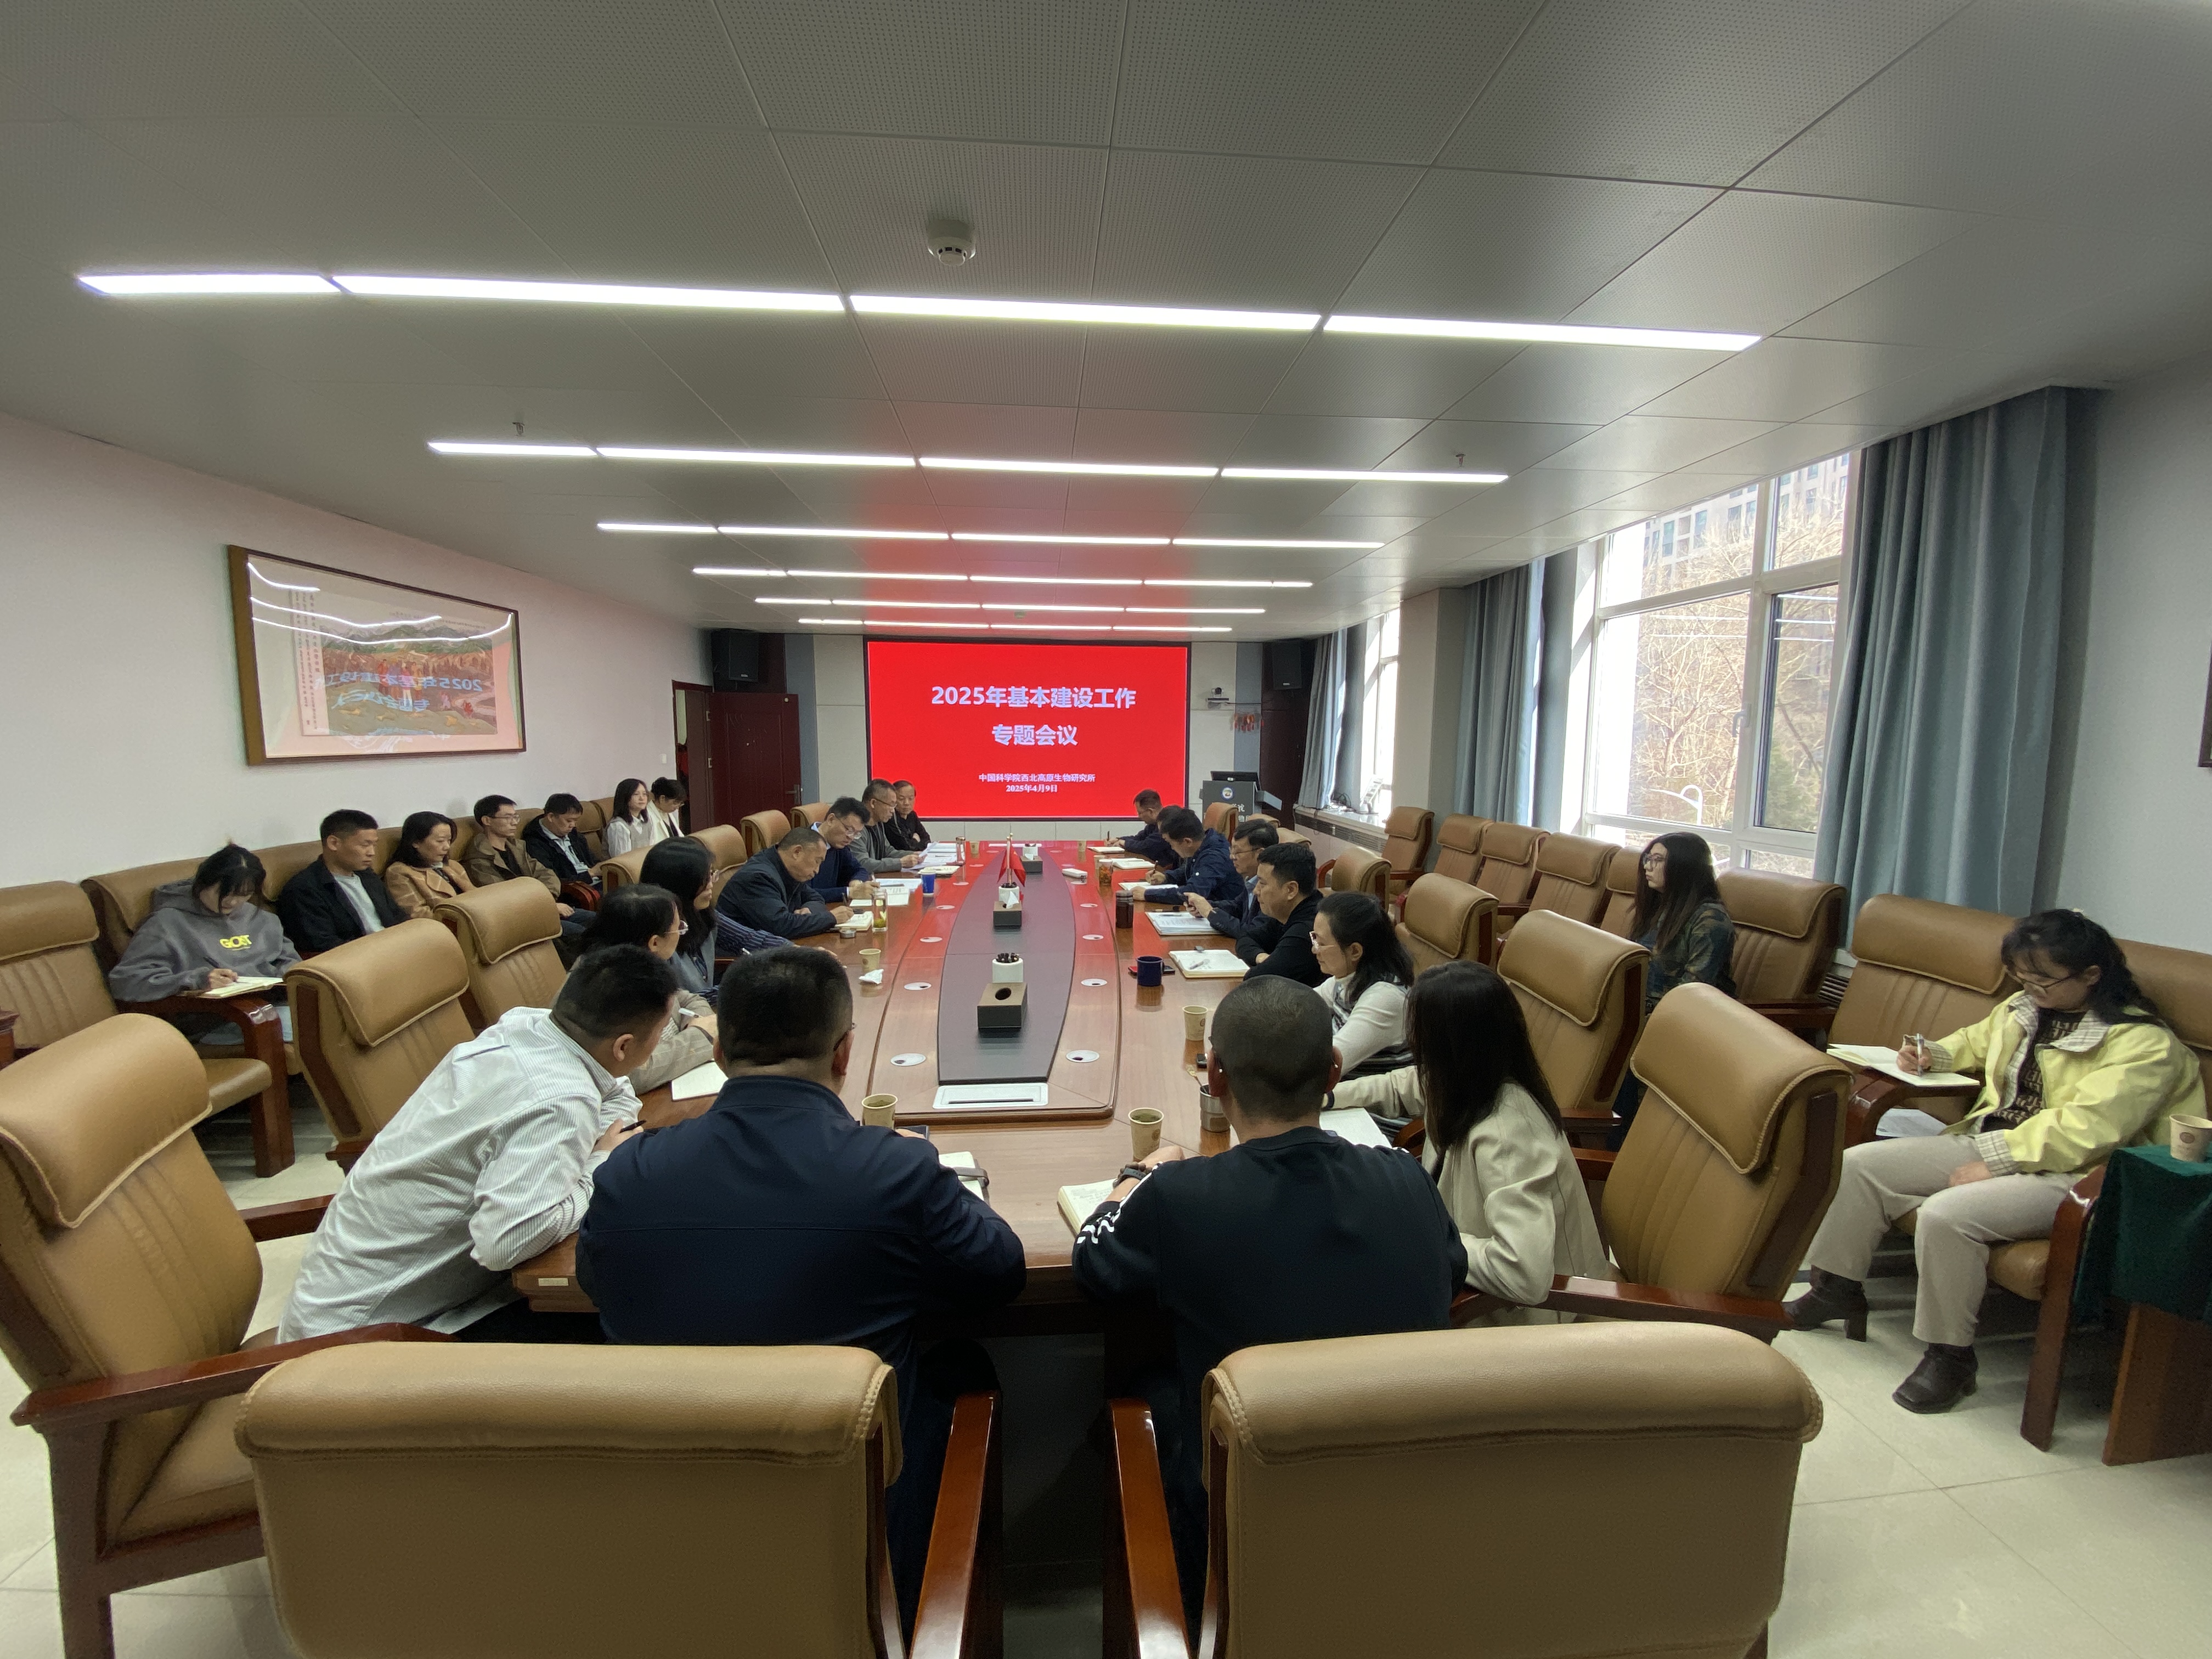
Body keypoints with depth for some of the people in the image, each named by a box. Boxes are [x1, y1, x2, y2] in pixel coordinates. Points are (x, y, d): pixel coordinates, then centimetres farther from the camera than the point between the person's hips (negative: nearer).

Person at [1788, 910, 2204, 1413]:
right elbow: (1977, 1040, 30)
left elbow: (2087, 1129, -23)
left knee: (1946, 1214, -32)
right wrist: (1934, 1055, 8)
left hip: (2066, 1174, -8)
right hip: (1987, 1143, 8)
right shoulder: (2026, 1007, 9)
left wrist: (1997, 1159, -23)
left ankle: (1950, 1355, -11)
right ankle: (1837, 1289, 11)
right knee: (1859, 1164, -4)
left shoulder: (2145, 1044, -14)